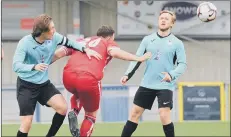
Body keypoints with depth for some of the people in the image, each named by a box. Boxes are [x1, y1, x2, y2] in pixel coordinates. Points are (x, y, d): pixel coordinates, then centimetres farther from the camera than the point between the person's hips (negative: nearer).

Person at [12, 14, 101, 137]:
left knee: (62, 108, -14)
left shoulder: (54, 37, -11)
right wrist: (34, 67, -47)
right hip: (26, 86, -5)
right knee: (26, 123, -12)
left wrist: (85, 49, -8)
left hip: (44, 84, 5)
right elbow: (16, 66, -29)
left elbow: (69, 43, 8)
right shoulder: (25, 43, -24)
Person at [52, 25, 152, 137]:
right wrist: (138, 58, -5)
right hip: (89, 79, -4)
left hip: (68, 77, 4)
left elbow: (59, 53, 22)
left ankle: (73, 112, 11)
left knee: (79, 93, 39)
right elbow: (114, 52, -4)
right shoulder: (108, 43, 19)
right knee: (91, 115, 20)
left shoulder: (80, 42, 30)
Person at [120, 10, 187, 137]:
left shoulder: (177, 43, -1)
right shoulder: (147, 39, 7)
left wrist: (172, 75, -24)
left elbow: (182, 64, -5)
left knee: (164, 115, -16)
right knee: (134, 113, 5)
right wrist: (128, 74, -7)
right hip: (147, 84, 4)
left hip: (165, 86, -3)